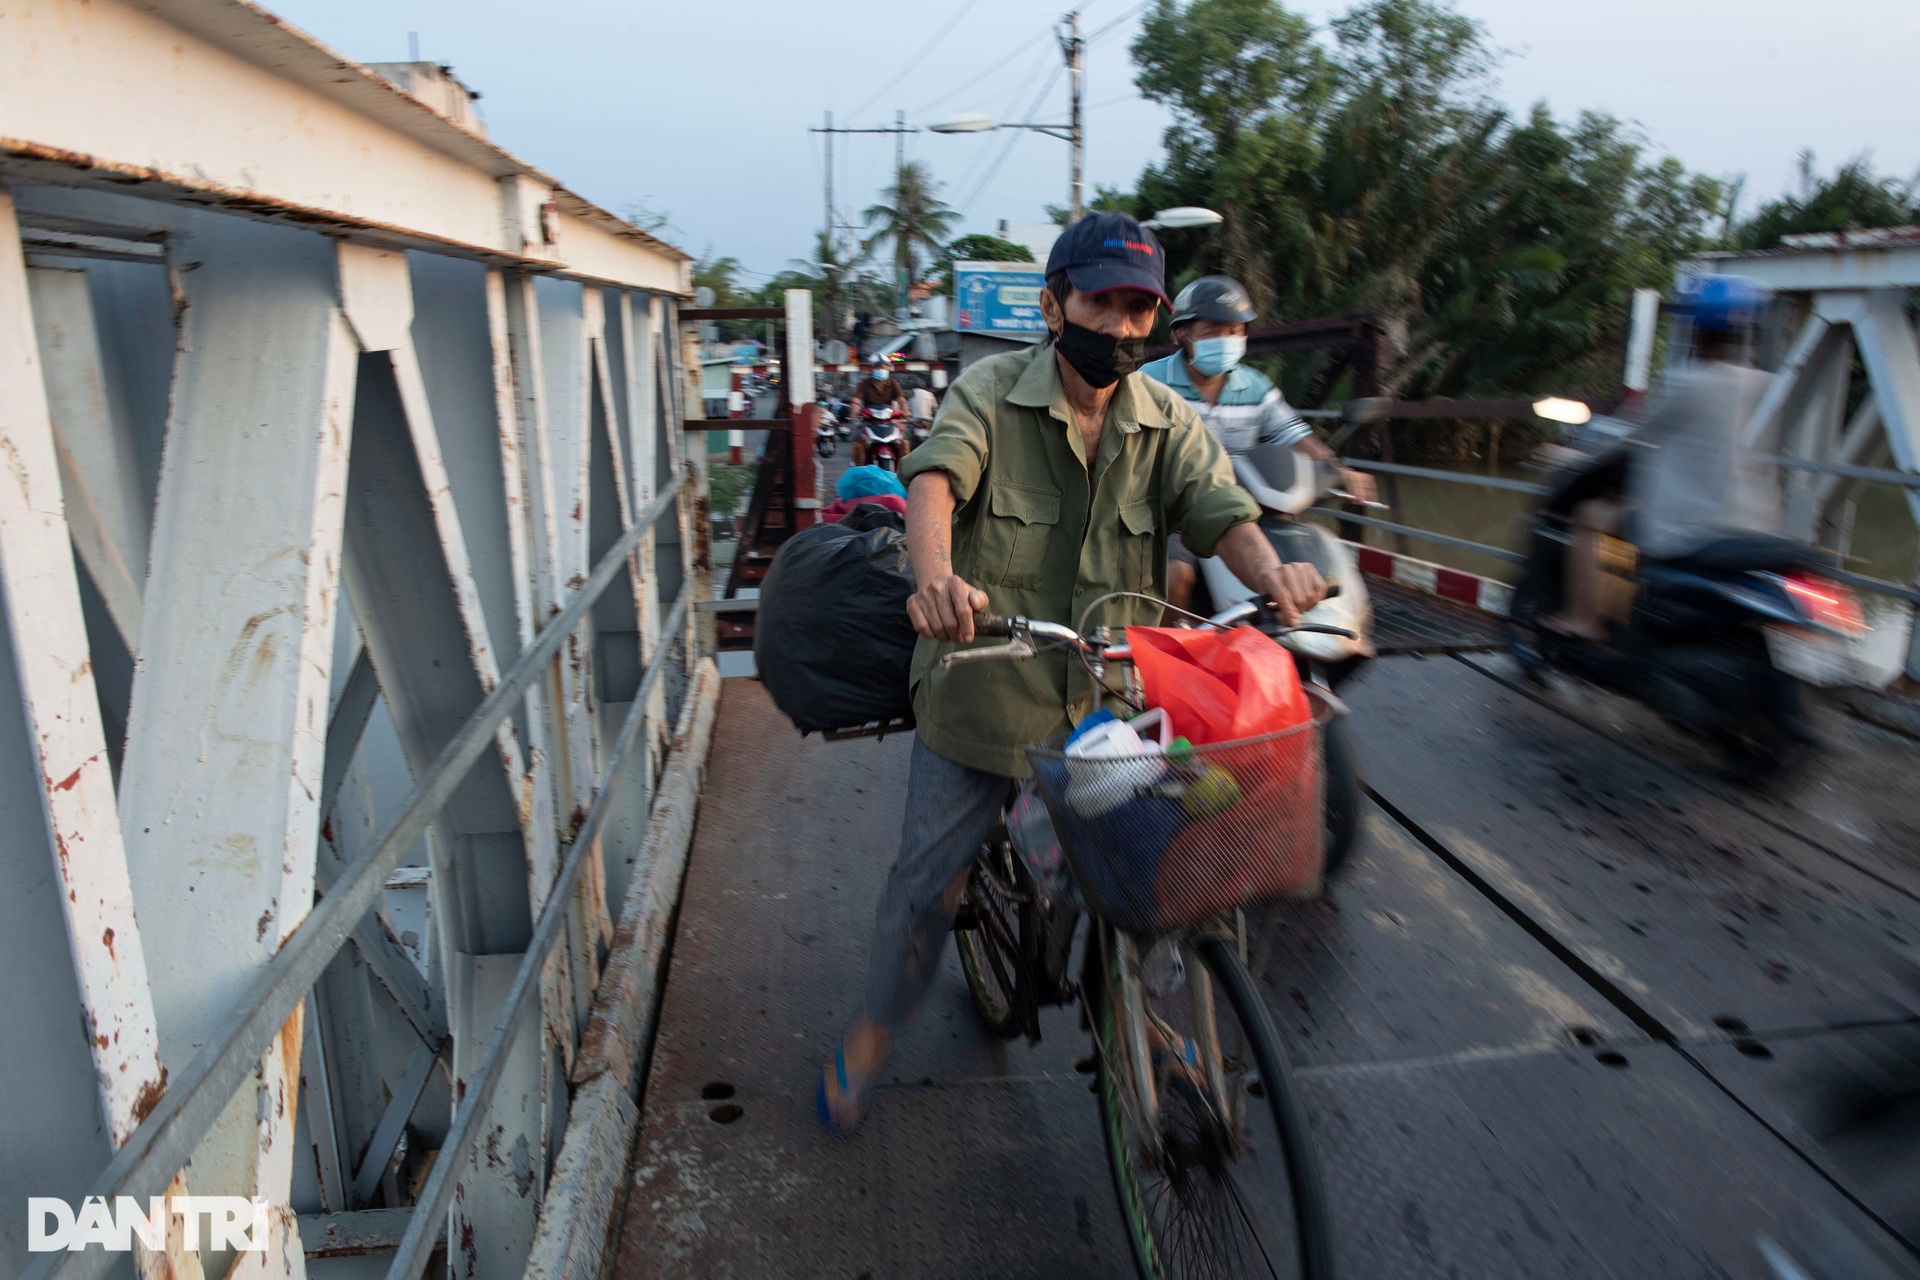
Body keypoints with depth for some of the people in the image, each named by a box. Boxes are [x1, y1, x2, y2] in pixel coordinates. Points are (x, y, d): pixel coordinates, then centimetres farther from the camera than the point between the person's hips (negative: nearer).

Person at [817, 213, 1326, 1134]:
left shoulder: (1168, 422, 2)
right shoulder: (990, 392, -7)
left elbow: (1220, 508, -12)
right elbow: (937, 477, -25)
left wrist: (1272, 571, -36)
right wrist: (937, 574, -47)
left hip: (1110, 699, 3)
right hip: (981, 686, -2)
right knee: (928, 872, 9)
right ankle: (869, 1032, 31)